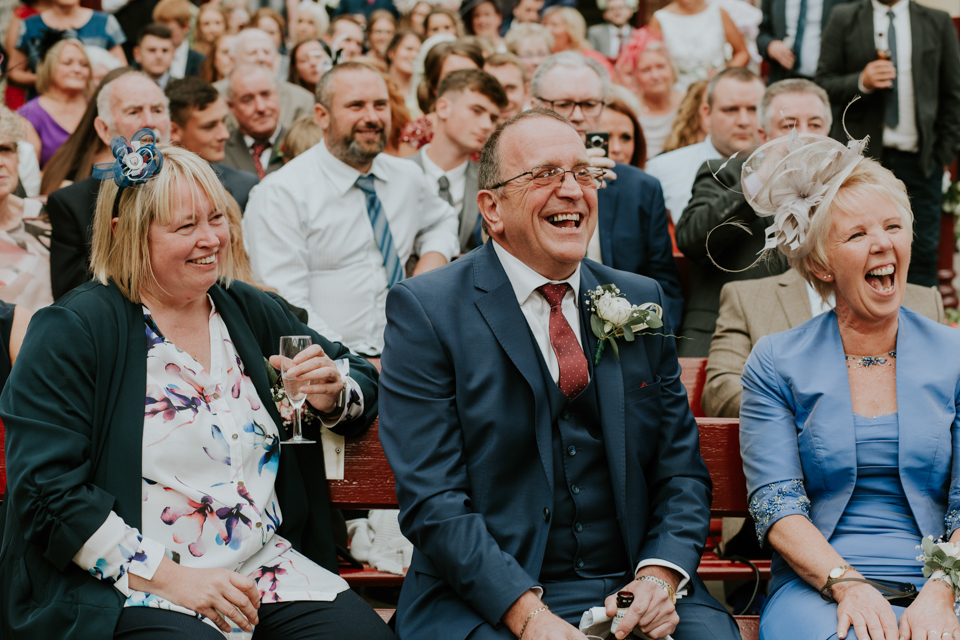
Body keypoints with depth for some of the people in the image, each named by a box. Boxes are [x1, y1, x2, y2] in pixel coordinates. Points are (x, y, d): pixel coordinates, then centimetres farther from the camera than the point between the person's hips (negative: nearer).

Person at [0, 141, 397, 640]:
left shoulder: (250, 312, 14)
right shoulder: (72, 332, -3)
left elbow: (360, 375, 26)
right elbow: (47, 491, -11)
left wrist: (333, 397, 0)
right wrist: (168, 577, -17)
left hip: (270, 564, 5)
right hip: (135, 591, -5)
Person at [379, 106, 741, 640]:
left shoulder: (640, 301, 13)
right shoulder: (425, 310, -2)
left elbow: (681, 470, 12)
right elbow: (432, 499, -9)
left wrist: (659, 576, -7)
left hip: (632, 590, 4)